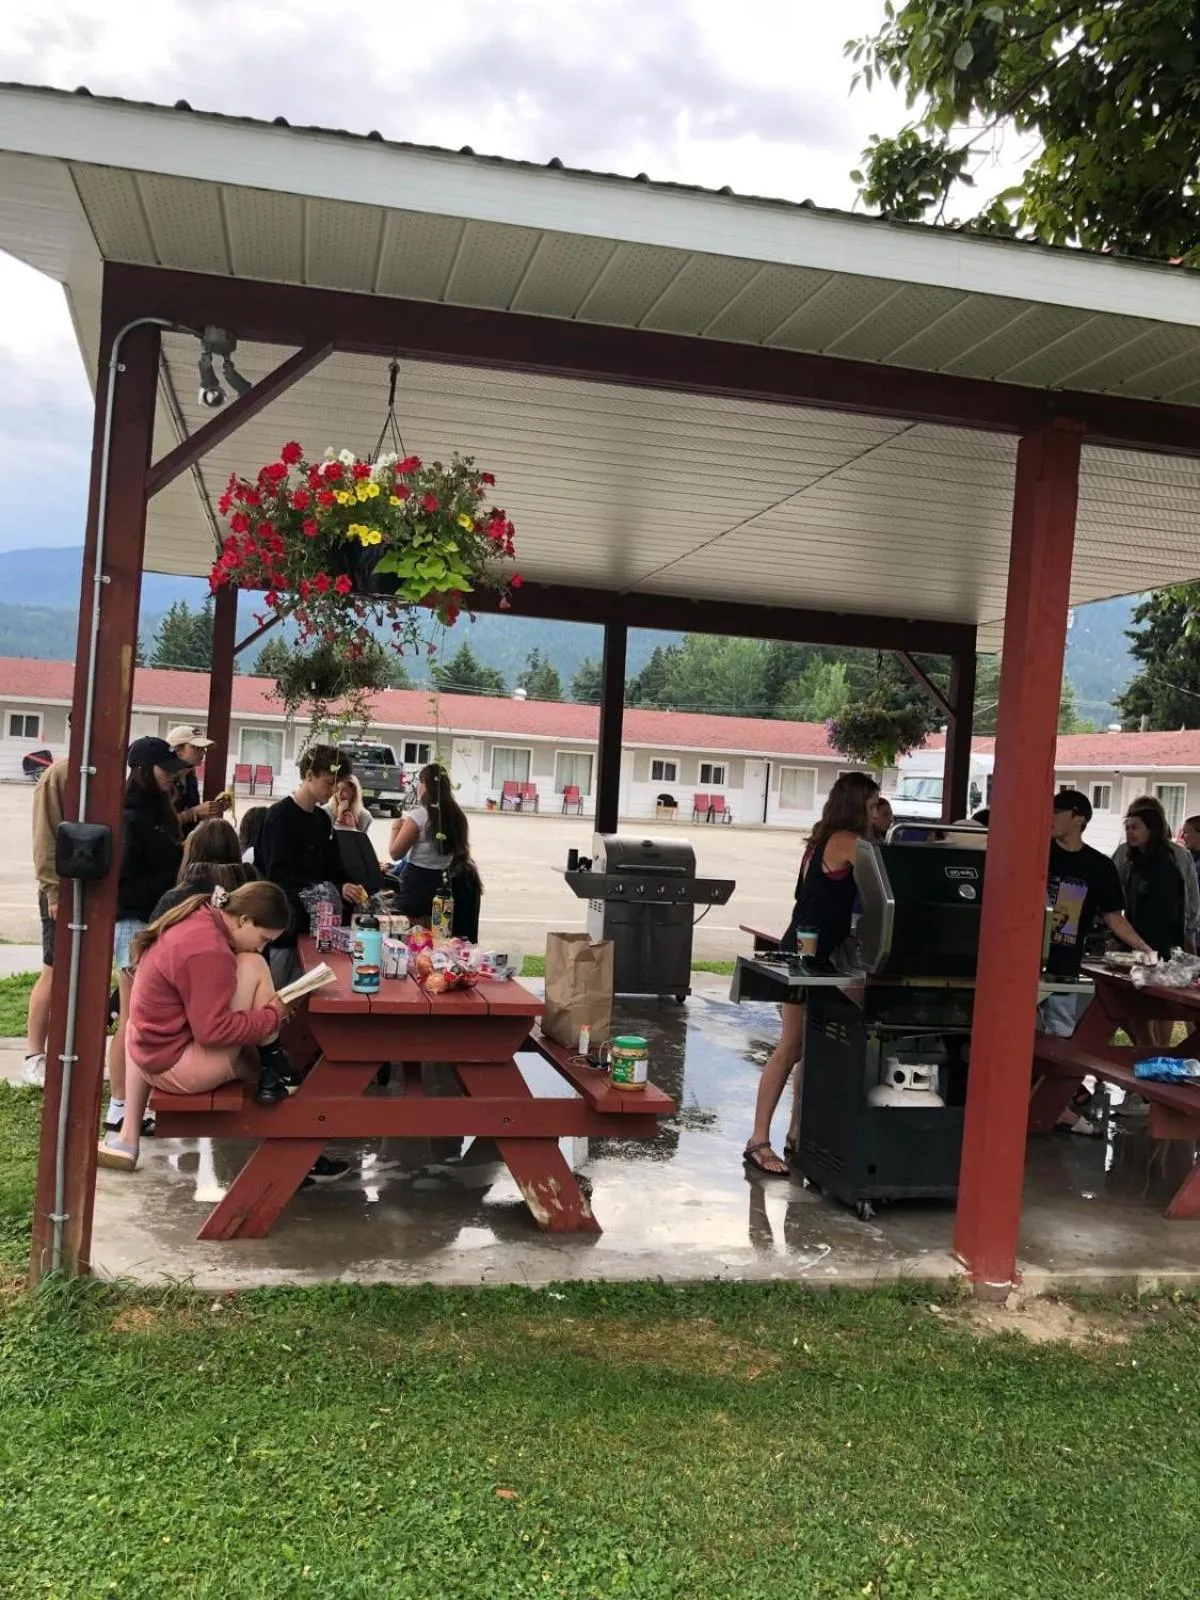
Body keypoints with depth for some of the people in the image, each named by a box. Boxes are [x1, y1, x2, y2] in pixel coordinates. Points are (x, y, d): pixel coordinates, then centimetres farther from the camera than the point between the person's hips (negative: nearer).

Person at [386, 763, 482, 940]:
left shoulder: (419, 814, -14)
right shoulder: (458, 815, 3)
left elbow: (395, 853, -11)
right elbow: (462, 850, 14)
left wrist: (395, 828, 4)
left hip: (420, 883, -6)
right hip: (448, 884, 6)